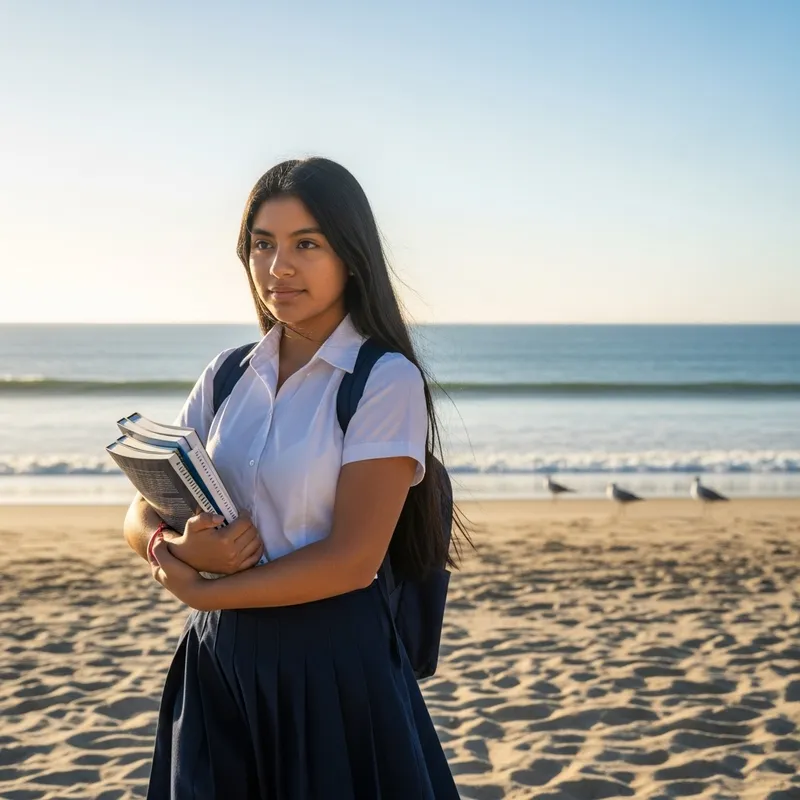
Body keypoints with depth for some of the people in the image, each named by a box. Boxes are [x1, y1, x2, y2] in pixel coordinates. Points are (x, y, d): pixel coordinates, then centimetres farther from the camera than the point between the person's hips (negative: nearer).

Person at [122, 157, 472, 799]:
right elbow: (143, 516, 6)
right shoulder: (229, 375, 6)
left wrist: (199, 591, -10)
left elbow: (352, 560, -17)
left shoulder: (386, 380, -11)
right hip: (217, 661, 5)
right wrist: (182, 548, -17)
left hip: (335, 662, -5)